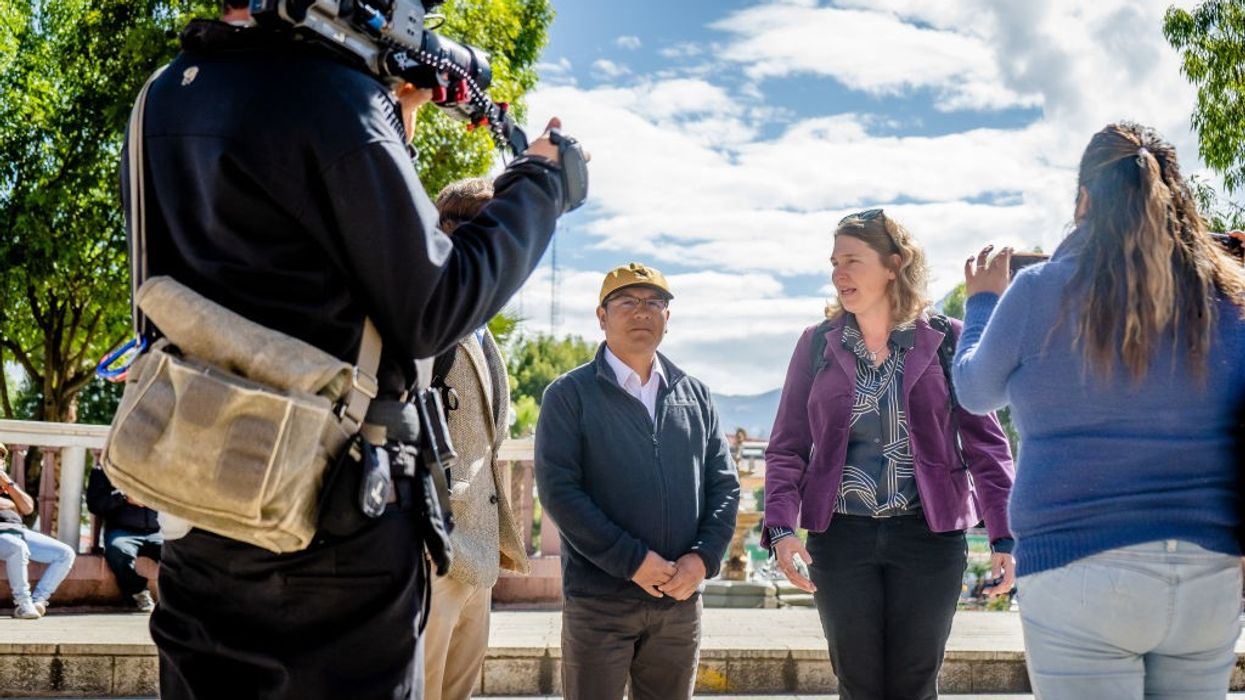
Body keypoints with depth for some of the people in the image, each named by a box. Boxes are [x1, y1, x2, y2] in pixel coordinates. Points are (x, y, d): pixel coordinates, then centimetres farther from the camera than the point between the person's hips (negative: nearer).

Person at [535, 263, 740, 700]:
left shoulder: (695, 395, 13)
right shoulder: (570, 395, -1)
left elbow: (724, 483, 10)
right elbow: (558, 489, -10)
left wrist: (703, 558, -7)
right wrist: (633, 561, -15)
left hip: (681, 600, 4)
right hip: (598, 602, -4)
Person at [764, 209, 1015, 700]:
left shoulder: (944, 340, 0)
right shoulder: (817, 344, 5)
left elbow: (985, 443, 0)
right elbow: (787, 448, 3)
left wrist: (1003, 536, -8)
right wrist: (781, 527, -12)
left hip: (928, 535, -1)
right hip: (841, 536, 1)